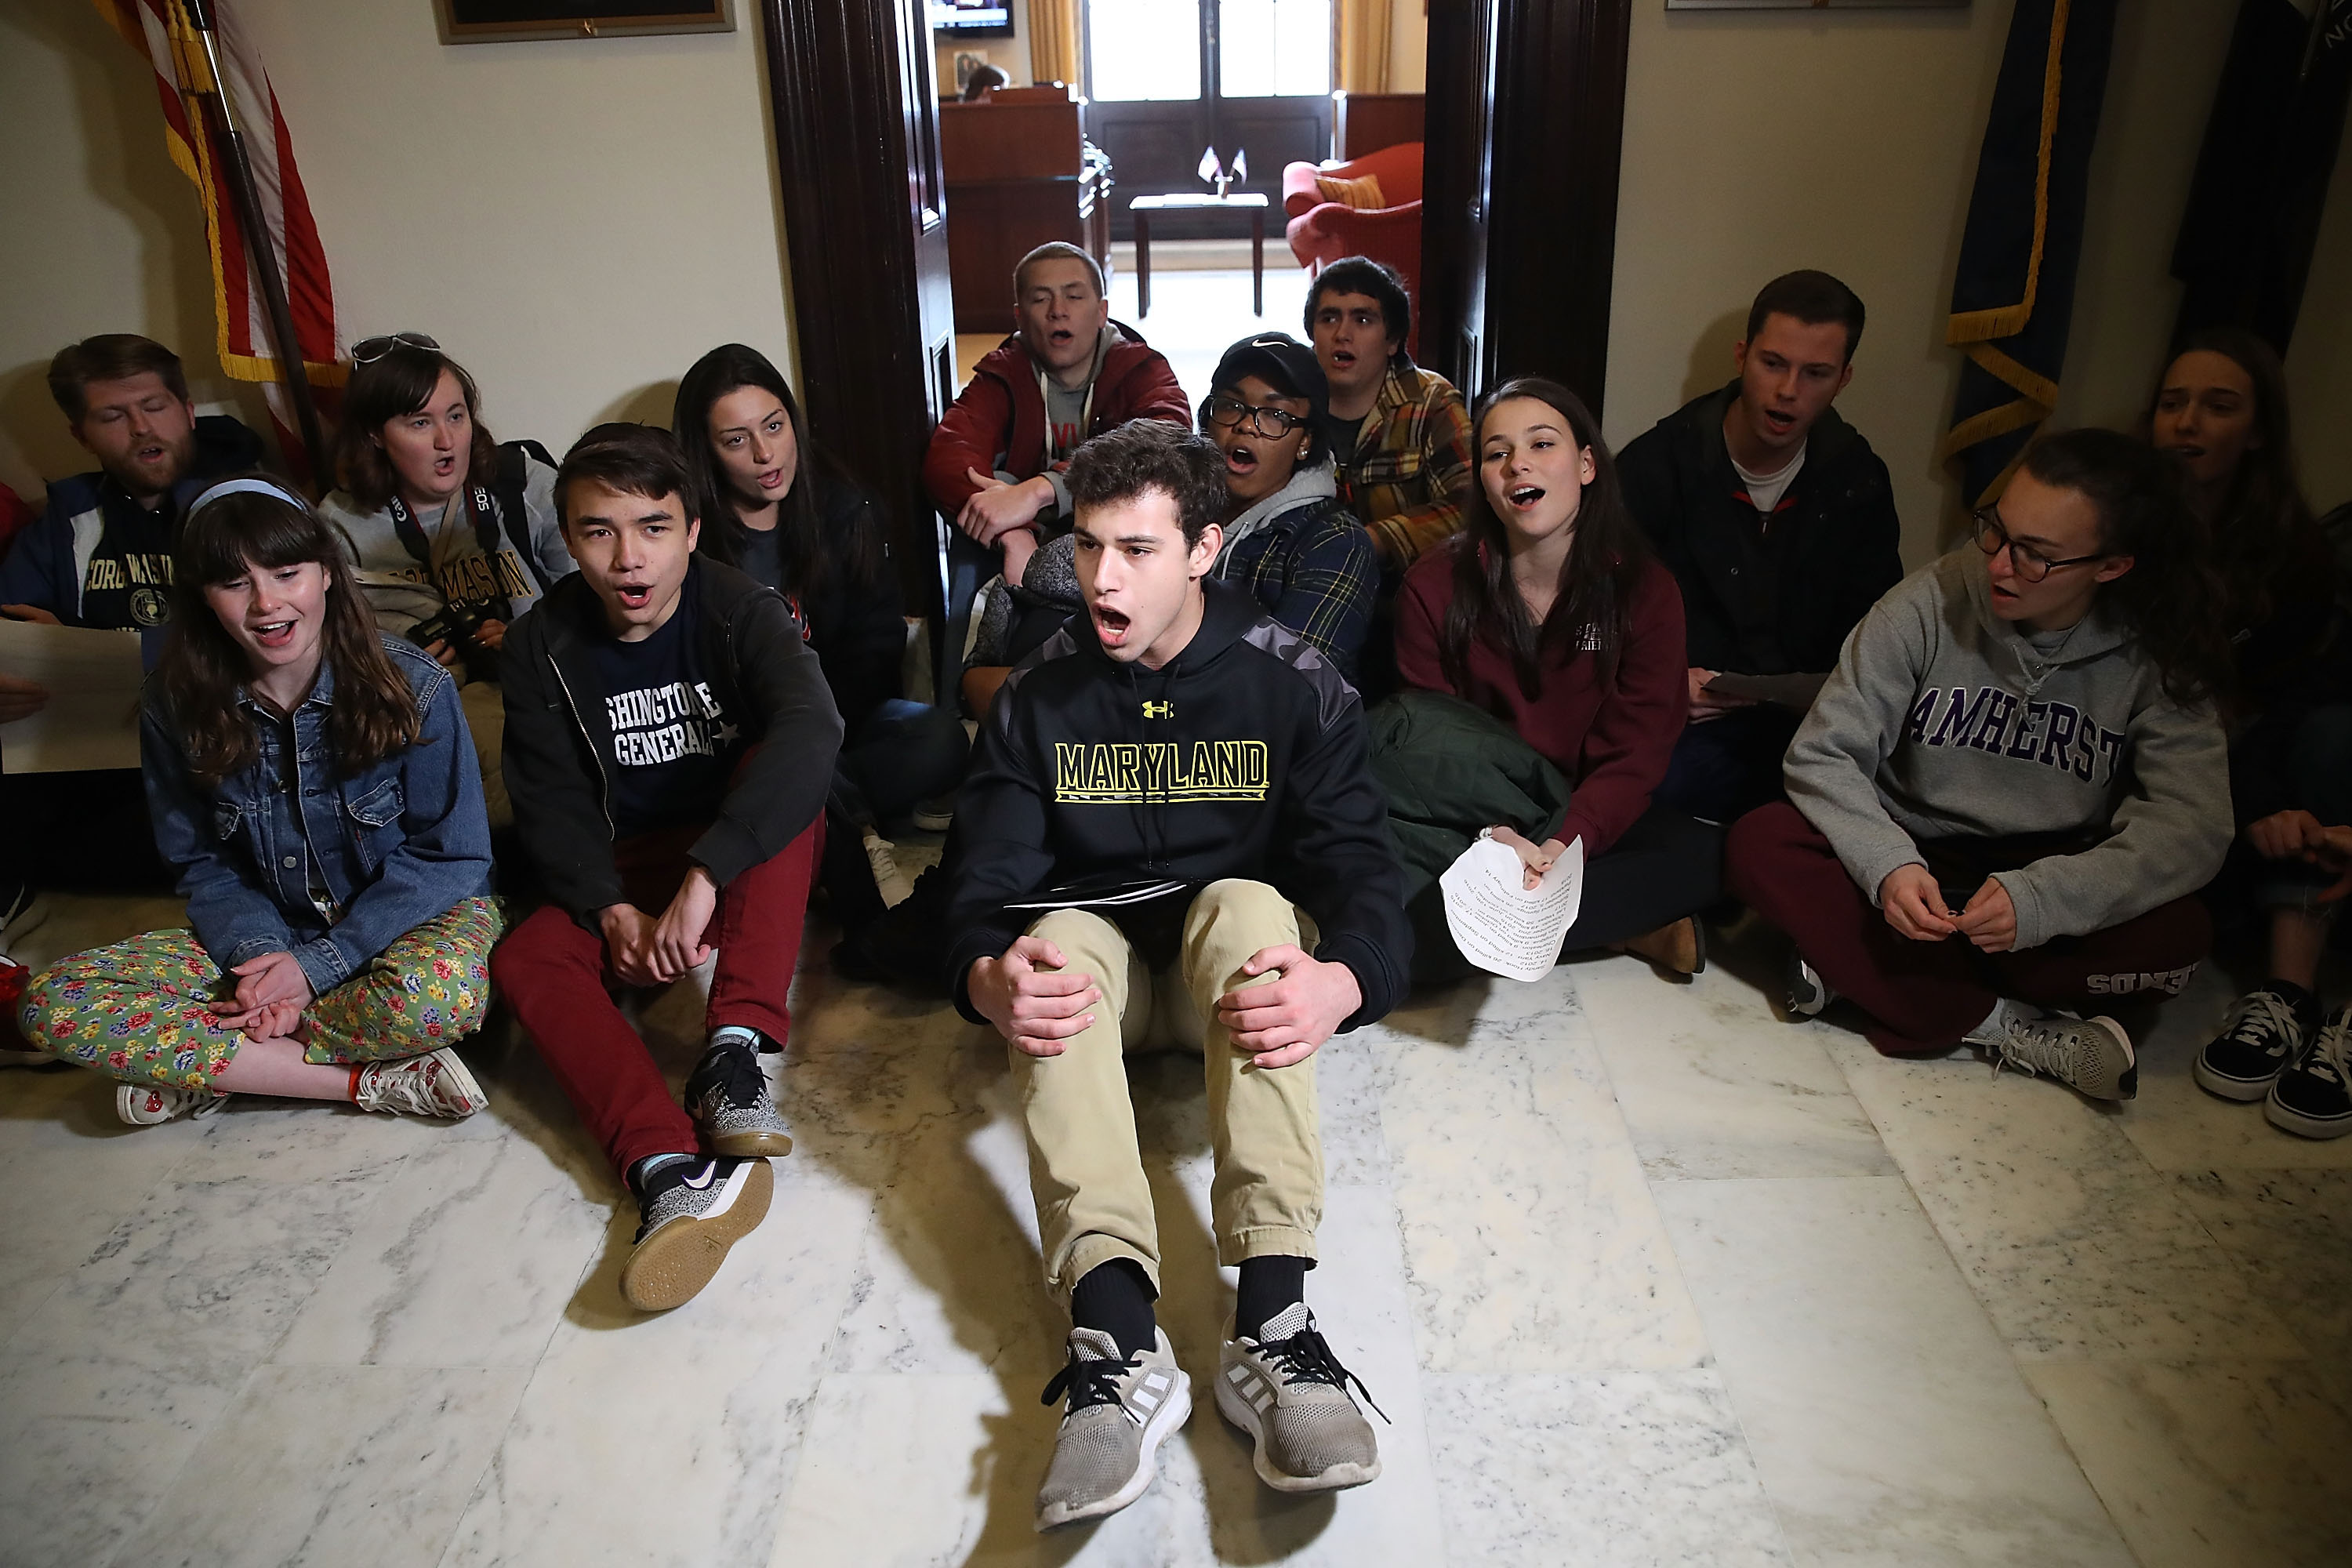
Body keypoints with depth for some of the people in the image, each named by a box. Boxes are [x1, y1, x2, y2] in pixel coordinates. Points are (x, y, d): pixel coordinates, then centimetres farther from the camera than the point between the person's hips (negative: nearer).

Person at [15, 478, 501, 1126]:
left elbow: (452, 855, -11)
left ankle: (197, 1066, -14)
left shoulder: (414, 686, -15)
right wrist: (262, 955, -17)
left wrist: (317, 964, -18)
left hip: (419, 914, -4)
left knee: (437, 992, -41)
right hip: (267, 933, 4)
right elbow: (203, 865, 4)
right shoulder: (177, 707, -5)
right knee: (53, 1005, -18)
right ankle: (370, 1080, -22)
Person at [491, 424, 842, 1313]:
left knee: (782, 771, -31)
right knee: (522, 963, -24)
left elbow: (811, 729, -34)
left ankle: (734, 1050, -39)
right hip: (628, 874, 3)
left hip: (753, 867, -2)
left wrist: (703, 879, -43)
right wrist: (613, 913, -26)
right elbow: (553, 805, -6)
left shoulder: (740, 611, -14)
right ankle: (667, 1170, -44)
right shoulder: (540, 648, -4)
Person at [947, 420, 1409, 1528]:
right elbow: (988, 885, -8)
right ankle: (1118, 1341, -46)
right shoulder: (1037, 699, 0)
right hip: (1097, 958, 2)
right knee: (1056, 941, -32)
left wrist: (1343, 980, -40)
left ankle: (1272, 1323, -44)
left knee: (1245, 901, -34)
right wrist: (988, 975, -34)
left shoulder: (1293, 685, -5)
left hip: (1238, 964, -1)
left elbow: (1359, 871, -15)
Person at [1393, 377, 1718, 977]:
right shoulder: (1434, 587, -4)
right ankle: (1626, 925, -16)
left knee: (1706, 855, -28)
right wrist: (1493, 835, -26)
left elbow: (1633, 752, -8)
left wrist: (1564, 846, -27)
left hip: (1588, 819, 1)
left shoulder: (1645, 590, -3)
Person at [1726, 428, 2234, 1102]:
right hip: (1908, 874, 0)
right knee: (1760, 845, -27)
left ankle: (1861, 966, -20)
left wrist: (2039, 898, -34)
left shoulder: (2157, 654, -10)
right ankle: (2000, 1024, -23)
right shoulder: (1930, 604, -13)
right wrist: (1887, 866, -32)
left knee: (2178, 936, -29)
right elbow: (1824, 752, -13)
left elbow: (2191, 822, -17)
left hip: (2045, 898, 0)